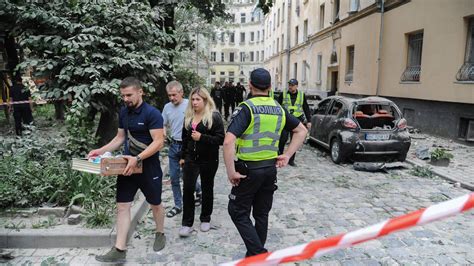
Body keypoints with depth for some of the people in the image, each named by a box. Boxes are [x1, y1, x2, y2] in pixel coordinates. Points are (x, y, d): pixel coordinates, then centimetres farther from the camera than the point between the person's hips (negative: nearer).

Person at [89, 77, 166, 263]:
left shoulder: (152, 113, -17)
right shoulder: (123, 112, 5)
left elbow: (158, 142, -22)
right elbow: (120, 138, 14)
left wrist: (137, 159, -31)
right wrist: (101, 151, 1)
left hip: (149, 166, -6)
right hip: (128, 165, 6)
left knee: (155, 204, 14)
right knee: (122, 206, 3)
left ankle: (160, 234, 38)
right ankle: (119, 250, 10)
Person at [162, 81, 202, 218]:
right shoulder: (167, 107, 3)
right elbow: (164, 125, 13)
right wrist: (163, 132, -8)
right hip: (174, 145, 5)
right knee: (174, 177, 11)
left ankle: (199, 191, 38)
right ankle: (178, 206, 27)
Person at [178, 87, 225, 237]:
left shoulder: (214, 116, -10)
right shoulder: (188, 116, 9)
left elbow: (221, 139, -16)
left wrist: (202, 137, -25)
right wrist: (183, 156, 16)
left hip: (208, 160, -4)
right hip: (191, 159, 4)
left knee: (207, 189, 11)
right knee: (187, 189, -3)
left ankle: (205, 219, 30)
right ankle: (187, 224, 7)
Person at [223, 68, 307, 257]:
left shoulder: (246, 108, -15)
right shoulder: (279, 109, 5)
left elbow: (228, 142, -26)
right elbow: (302, 131, 15)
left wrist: (231, 171, -18)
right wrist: (287, 155, 10)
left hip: (249, 168, -6)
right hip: (271, 167, 6)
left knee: (238, 212, 10)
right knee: (261, 213, 18)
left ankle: (258, 254, 2)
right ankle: (256, 254, 30)